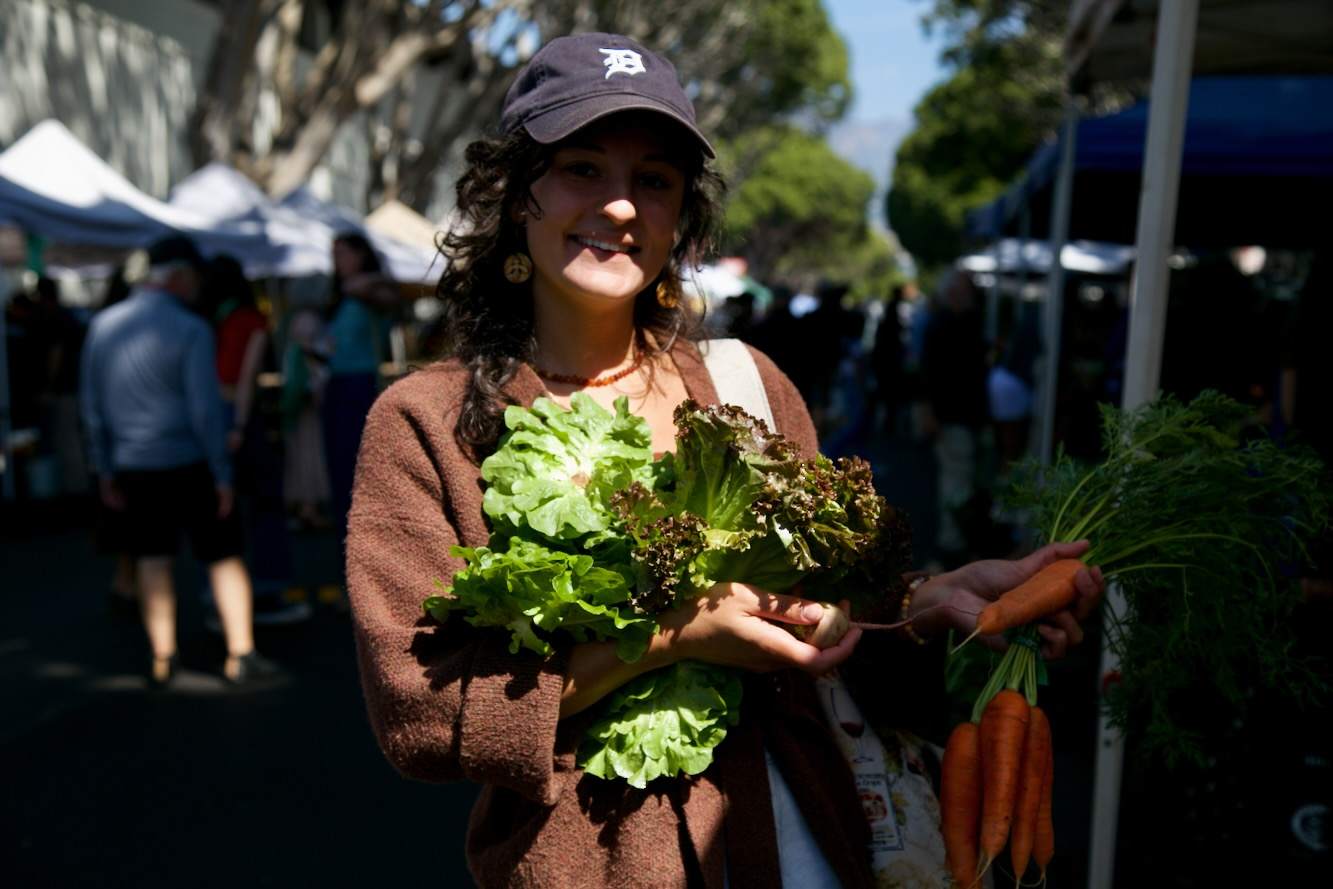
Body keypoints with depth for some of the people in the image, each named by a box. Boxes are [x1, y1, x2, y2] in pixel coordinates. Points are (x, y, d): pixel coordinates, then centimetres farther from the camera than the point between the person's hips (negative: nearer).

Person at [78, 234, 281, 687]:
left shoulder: (102, 326, 4)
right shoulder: (190, 330, -13)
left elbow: (91, 403, 8)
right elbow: (205, 410, -16)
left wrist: (105, 469, 16)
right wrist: (223, 475, -10)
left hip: (132, 467, 5)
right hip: (188, 463, -5)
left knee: (152, 560, 13)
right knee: (224, 556, 5)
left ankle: (162, 660, 17)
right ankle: (241, 655, 6)